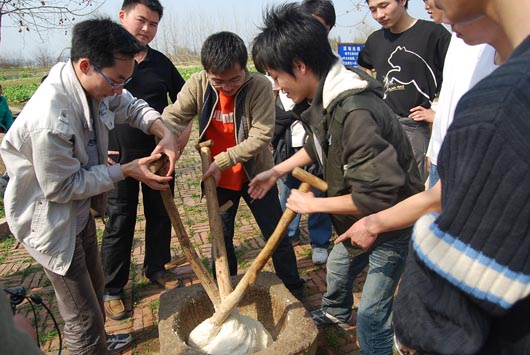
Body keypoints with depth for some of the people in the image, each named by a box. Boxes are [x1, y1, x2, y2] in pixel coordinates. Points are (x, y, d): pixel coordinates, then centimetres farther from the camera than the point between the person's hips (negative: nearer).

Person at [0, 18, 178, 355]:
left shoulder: (92, 82, -13)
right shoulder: (49, 119, -37)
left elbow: (130, 105, 5)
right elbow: (62, 187, -26)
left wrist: (164, 132, -13)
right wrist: (126, 170, -23)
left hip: (81, 211, 9)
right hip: (52, 222, -9)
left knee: (94, 285, 29)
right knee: (83, 316, 3)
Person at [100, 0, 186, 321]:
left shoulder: (161, 63, 6)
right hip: (119, 159, -4)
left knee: (160, 216, 15)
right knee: (120, 224, 5)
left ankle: (157, 268, 37)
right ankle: (112, 290, 22)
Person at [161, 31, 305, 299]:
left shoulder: (259, 86, -21)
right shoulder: (197, 84, -13)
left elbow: (261, 136, -25)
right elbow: (173, 117, -19)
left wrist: (223, 160, -30)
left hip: (255, 174, -2)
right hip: (218, 178, 3)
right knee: (220, 238, 17)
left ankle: (295, 293, 32)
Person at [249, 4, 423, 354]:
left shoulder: (354, 114, -37)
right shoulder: (327, 96, -6)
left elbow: (376, 195, -36)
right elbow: (318, 145, 14)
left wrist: (313, 204, -23)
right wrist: (275, 172, 13)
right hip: (361, 220, 10)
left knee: (371, 319, 0)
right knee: (338, 267, 32)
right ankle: (335, 312, 62)